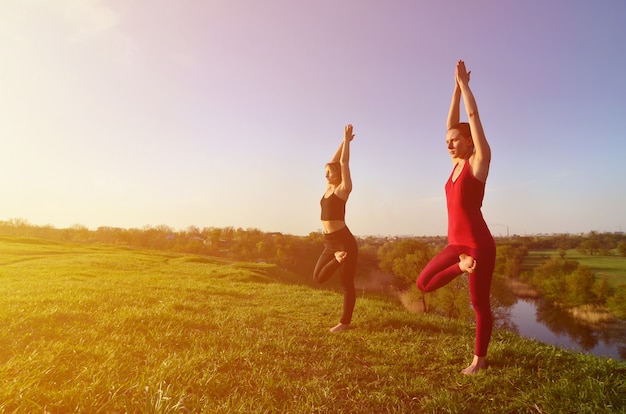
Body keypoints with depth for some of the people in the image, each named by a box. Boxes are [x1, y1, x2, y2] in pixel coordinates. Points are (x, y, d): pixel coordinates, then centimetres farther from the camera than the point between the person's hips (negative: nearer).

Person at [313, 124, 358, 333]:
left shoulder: (343, 189, -6)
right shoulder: (329, 188, 13)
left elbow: (344, 162, -6)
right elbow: (334, 162, 16)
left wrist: (347, 141, 3)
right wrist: (344, 141, 20)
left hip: (344, 241, -8)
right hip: (329, 243, 8)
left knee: (347, 284, 1)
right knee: (318, 278, 5)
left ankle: (345, 323, 11)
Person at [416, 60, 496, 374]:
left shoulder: (479, 160, -7)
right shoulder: (457, 163, 11)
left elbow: (473, 116, -8)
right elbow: (452, 123, 12)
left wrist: (464, 84, 1)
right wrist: (457, 87, 12)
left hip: (479, 244, -7)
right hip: (456, 243, 7)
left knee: (480, 305, 5)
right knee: (423, 283, 6)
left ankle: (479, 360, 21)